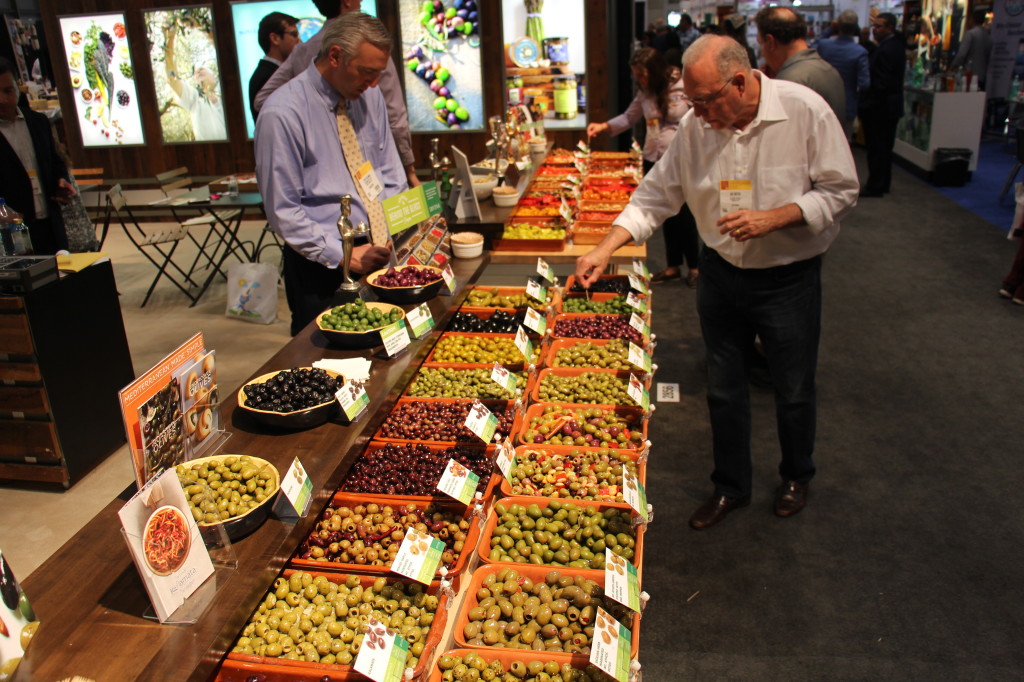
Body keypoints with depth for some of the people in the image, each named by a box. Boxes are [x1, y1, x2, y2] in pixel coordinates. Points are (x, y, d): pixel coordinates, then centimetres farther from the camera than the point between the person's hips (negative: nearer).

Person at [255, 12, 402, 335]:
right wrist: (344, 255, -18)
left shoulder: (370, 97, 4)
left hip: (378, 250, 5)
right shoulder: (282, 113, -15)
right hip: (322, 266, -5)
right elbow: (283, 211, -14)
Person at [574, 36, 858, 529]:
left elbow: (840, 190, -11)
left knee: (794, 390, 13)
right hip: (720, 272, 3)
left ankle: (796, 475, 42)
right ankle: (731, 487, 34)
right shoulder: (695, 126, -7)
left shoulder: (805, 111, -17)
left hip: (789, 278, -3)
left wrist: (771, 218, -24)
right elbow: (655, 196, -1)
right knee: (723, 388, 13)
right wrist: (605, 250, -11)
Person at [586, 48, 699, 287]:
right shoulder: (645, 92, 6)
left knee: (684, 216, 2)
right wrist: (604, 126, 2)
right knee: (666, 216, 13)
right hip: (653, 160, 6)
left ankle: (695, 267, 18)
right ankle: (673, 267, 24)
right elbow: (629, 117, 18)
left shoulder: (684, 88, -12)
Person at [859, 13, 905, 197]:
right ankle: (883, 183, 26)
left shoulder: (885, 50, -19)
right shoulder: (897, 46, 12)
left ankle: (875, 186, 3)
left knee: (876, 147, -3)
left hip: (879, 107, -10)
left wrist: (865, 103, -16)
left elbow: (881, 83, -23)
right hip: (892, 105, 10)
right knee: (885, 146, 16)